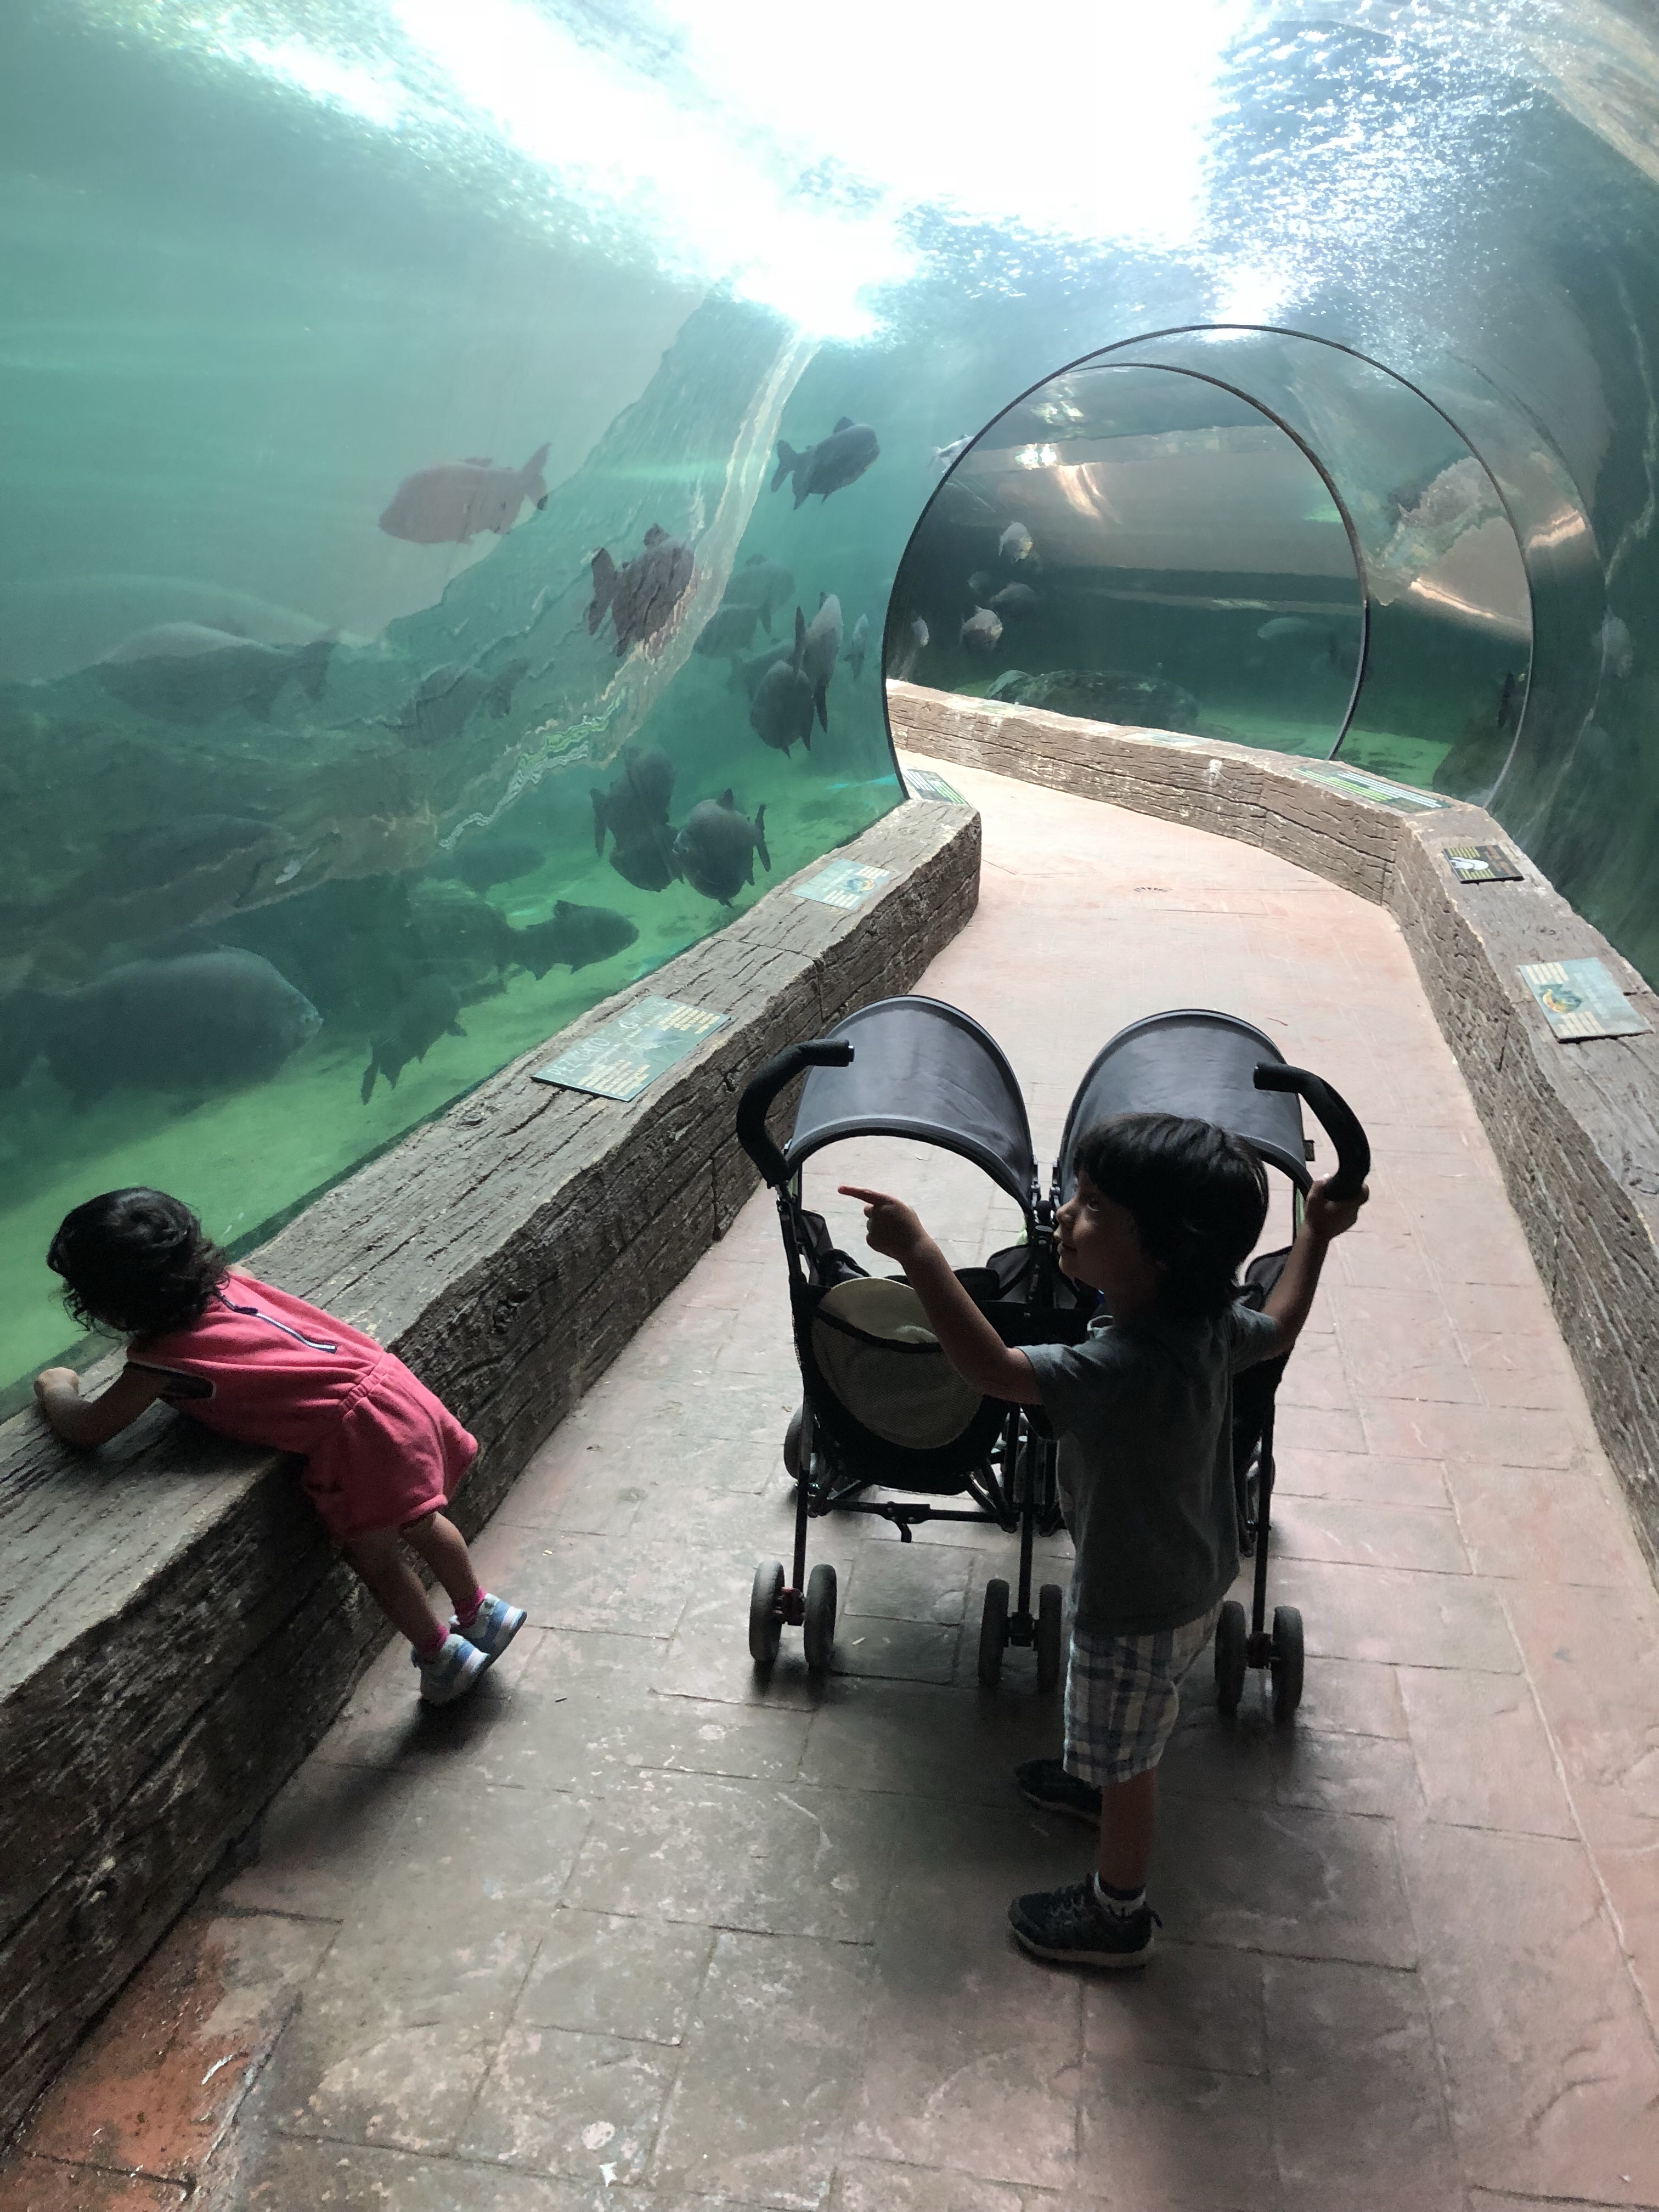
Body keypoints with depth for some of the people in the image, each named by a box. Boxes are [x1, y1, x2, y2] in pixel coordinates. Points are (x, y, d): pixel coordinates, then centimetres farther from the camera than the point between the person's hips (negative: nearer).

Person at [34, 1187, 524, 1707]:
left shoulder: (160, 1361, -12)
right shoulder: (225, 1283, 7)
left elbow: (86, 1427, -3)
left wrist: (56, 1386, 18)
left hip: (354, 1429, -8)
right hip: (385, 1381, 8)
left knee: (375, 1555, 11)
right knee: (419, 1523, 26)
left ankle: (442, 1657, 28)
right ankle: (478, 1613, 45)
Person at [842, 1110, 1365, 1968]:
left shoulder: (1123, 1369, -41)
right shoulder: (1212, 1322, -15)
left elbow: (989, 1366, -46)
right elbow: (1280, 1326, 7)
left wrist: (919, 1253, -49)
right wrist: (1316, 1233, 17)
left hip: (1138, 1607, -8)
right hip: (1195, 1574, 8)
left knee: (1125, 1760, 17)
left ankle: (1117, 1914, 40)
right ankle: (1099, 1779, 63)